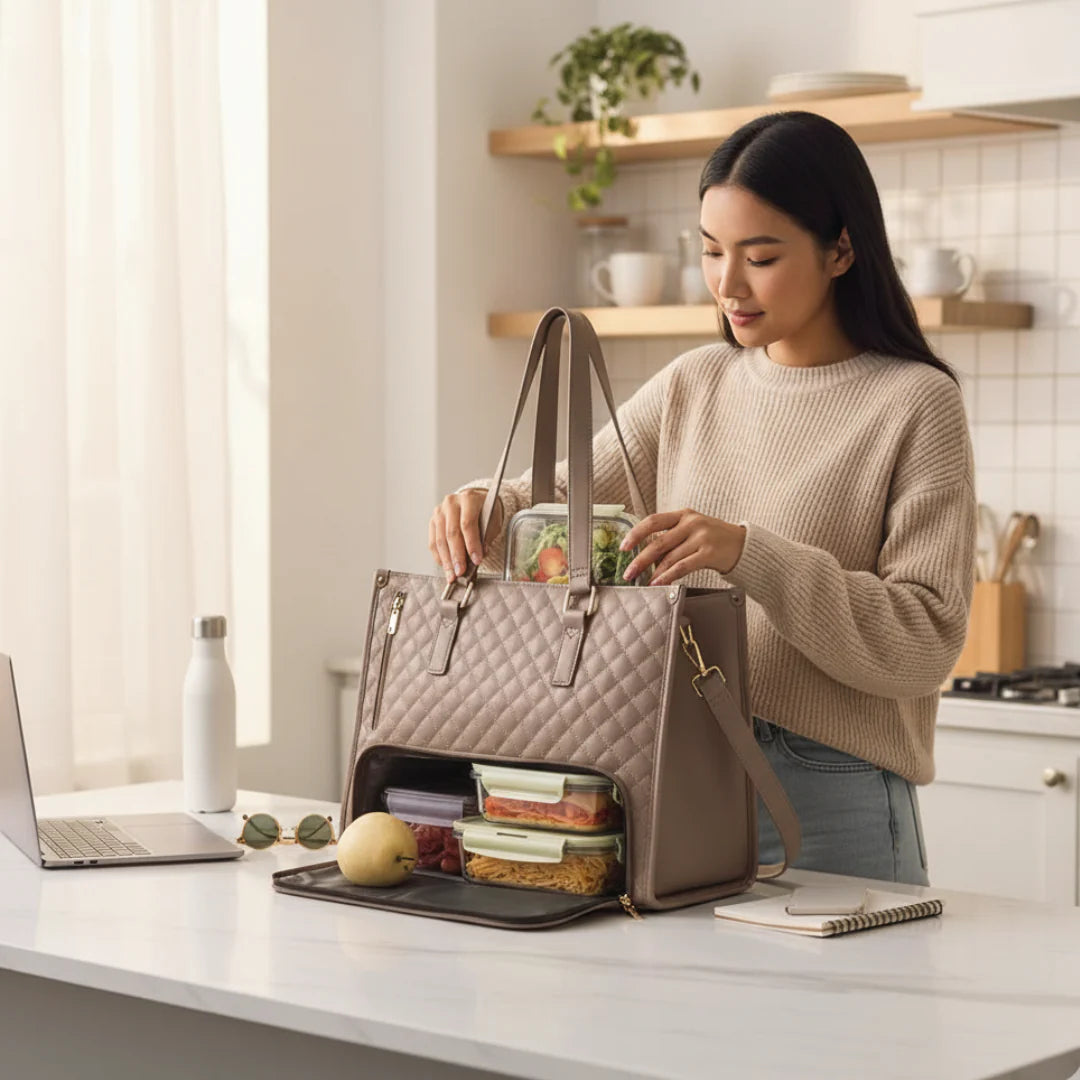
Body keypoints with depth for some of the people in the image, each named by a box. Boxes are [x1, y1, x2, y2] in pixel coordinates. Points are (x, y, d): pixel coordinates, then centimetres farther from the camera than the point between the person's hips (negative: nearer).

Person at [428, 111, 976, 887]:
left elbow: (926, 640, -14)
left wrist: (751, 555, -25)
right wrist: (485, 510, -15)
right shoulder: (693, 386, 10)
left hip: (830, 801, -5)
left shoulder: (916, 404, -7)